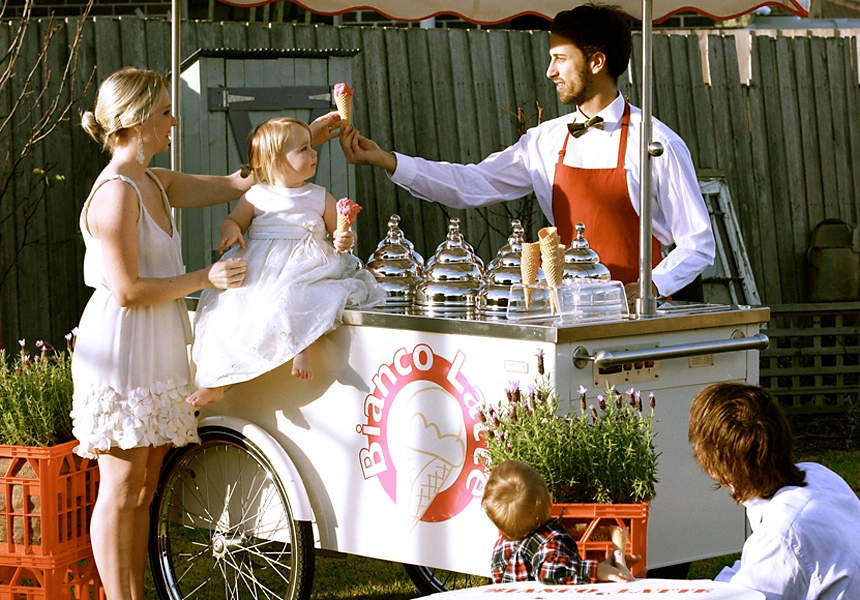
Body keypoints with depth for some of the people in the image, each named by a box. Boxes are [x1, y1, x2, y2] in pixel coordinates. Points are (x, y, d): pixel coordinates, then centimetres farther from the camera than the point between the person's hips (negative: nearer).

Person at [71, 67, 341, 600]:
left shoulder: (155, 184, 12)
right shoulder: (116, 192, -17)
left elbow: (236, 184, 21)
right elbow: (127, 290, -20)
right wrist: (205, 279, -15)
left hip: (154, 351, 9)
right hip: (121, 349, -9)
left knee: (143, 491, 12)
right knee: (121, 491, -2)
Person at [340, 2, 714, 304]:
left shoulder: (656, 144, -4)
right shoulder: (547, 142, 11)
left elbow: (698, 245, -2)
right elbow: (471, 186, 9)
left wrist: (649, 287, -18)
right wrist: (385, 160, 2)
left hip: (638, 311, -4)